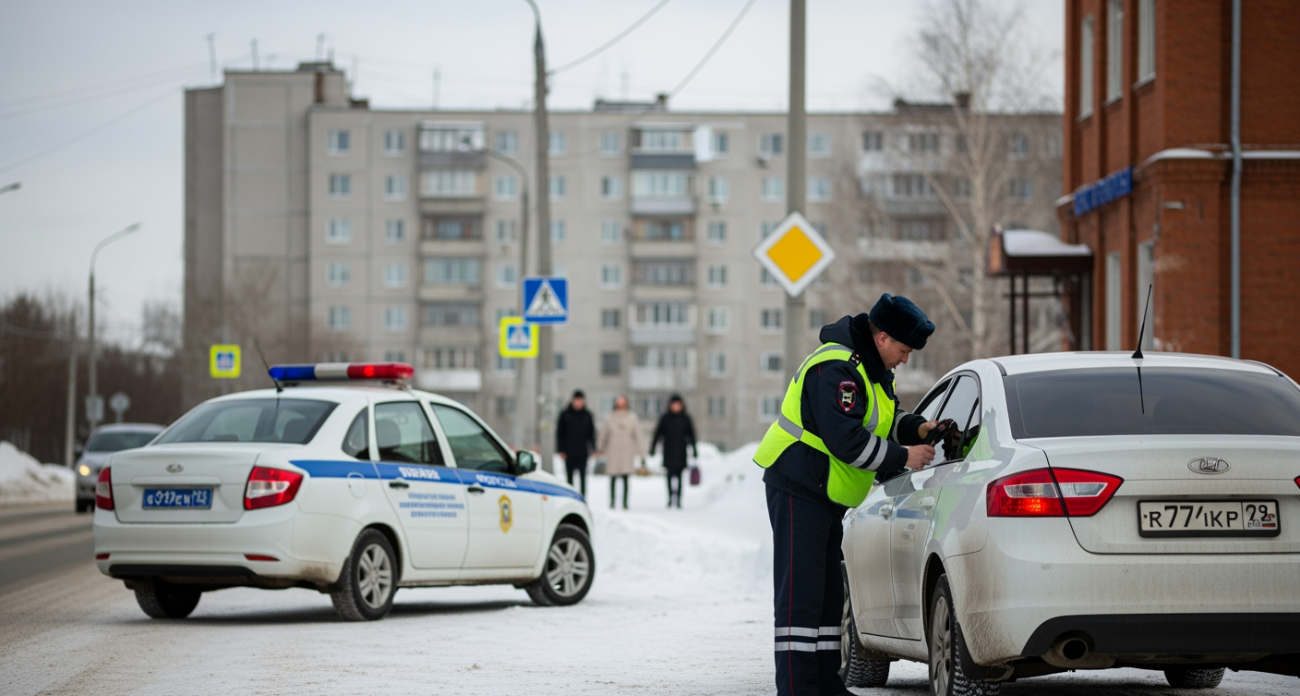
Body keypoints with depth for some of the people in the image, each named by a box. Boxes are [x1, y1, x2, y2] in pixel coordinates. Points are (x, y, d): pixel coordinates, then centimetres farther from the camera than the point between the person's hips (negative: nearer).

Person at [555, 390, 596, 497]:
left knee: (582, 476, -2)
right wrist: (560, 450, -3)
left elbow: (591, 432, 11)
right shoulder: (565, 415, 1)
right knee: (569, 476, 4)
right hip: (569, 453, -1)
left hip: (582, 452, 1)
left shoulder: (587, 415, 6)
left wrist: (593, 448, 3)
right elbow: (559, 433, 2)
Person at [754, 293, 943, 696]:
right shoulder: (836, 370, -22)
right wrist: (903, 457, -21)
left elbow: (886, 418, 20)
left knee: (827, 593, 14)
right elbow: (847, 440, -28)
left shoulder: (873, 369, 11)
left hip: (826, 496, 11)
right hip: (799, 491, -11)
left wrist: (918, 428, -1)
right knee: (800, 592, -12)